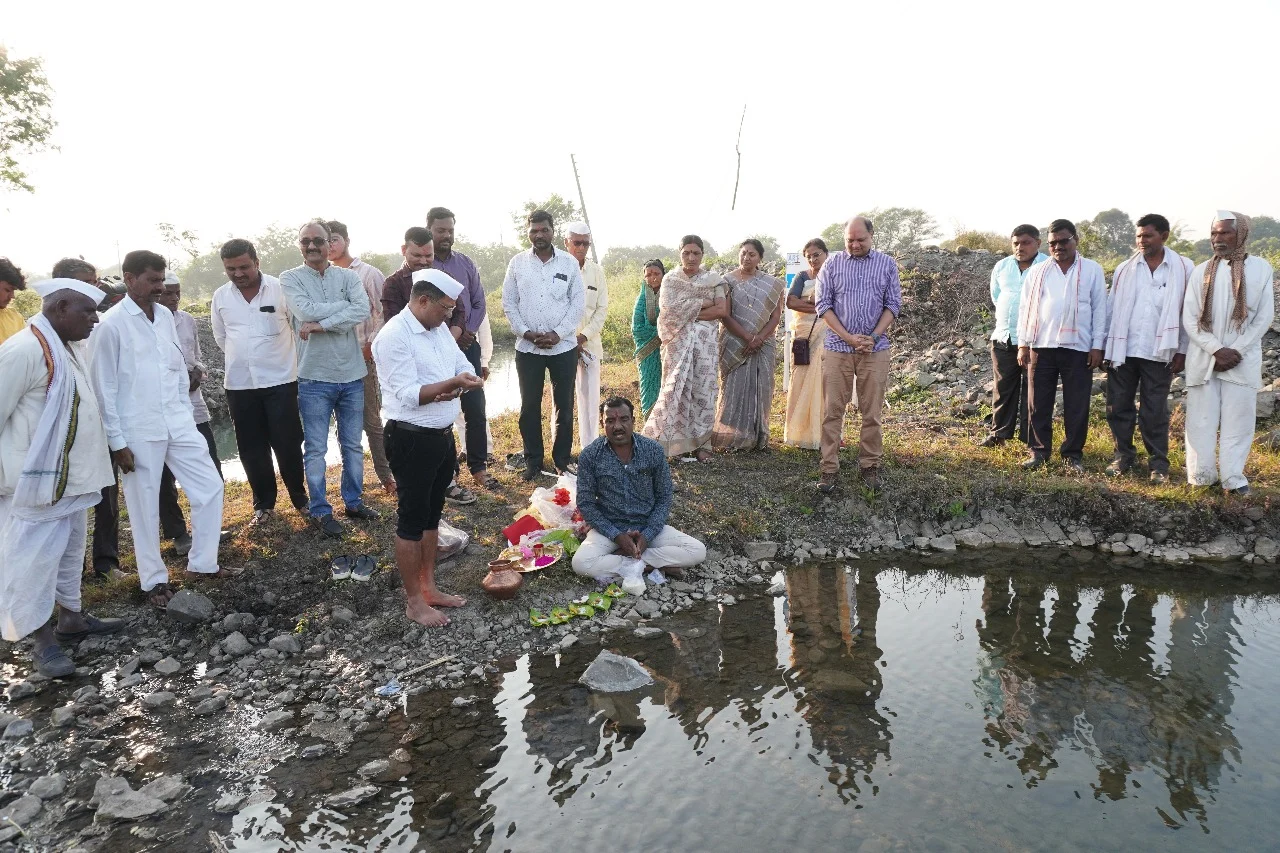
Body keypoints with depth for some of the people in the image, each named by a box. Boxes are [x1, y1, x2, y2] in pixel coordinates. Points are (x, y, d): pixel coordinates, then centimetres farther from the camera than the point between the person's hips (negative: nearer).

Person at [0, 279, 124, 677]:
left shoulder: (72, 347, 8)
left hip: (71, 477, 9)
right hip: (37, 481, -9)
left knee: (71, 550, 20)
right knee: (34, 559, 2)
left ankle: (71, 618, 34)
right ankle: (41, 641, 12)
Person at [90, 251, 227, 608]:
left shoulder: (165, 315, 7)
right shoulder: (112, 324, -11)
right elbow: (105, 387, -10)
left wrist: (186, 415, 12)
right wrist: (117, 441, -10)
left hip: (178, 424, 6)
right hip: (139, 431, -5)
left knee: (210, 487, 5)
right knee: (145, 507, 6)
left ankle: (201, 562, 20)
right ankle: (154, 579, 21)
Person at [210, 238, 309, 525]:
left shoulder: (280, 288, -8)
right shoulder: (220, 297, 2)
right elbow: (221, 337, 16)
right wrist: (243, 358, 13)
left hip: (280, 380, -3)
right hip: (239, 384, 3)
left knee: (287, 444, 2)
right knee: (251, 449, 9)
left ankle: (299, 497, 20)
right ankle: (264, 503, 23)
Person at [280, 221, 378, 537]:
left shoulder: (348, 276, 3)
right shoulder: (290, 279, -1)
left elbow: (363, 311, -15)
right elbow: (306, 311, -18)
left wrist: (321, 324, -20)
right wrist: (345, 306, -10)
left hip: (352, 375, 3)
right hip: (314, 378, -2)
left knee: (353, 445, 13)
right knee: (315, 449, 4)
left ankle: (354, 501, 28)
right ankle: (320, 511, 16)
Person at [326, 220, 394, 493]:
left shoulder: (368, 273, -3)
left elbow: (384, 316, -6)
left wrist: (369, 347, -12)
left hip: (363, 359, -4)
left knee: (371, 421, 1)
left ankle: (386, 477, 10)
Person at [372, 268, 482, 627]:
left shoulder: (440, 329, 8)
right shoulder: (394, 336, -17)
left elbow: (465, 368, 10)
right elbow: (408, 395, -23)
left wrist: (452, 389, -10)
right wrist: (451, 384, -32)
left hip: (442, 436, 8)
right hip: (413, 440, -8)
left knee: (431, 515, 17)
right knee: (412, 520, 3)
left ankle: (429, 587, 30)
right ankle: (414, 601, 14)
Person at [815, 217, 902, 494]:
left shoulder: (887, 264, 6)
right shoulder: (832, 263, 3)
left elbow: (893, 305, 4)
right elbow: (823, 304, -1)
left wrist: (873, 337, -10)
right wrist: (849, 338, -10)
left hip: (875, 349, 1)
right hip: (837, 347, 0)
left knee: (872, 412, 5)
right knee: (832, 411, -1)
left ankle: (870, 466, 16)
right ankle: (829, 469, 4)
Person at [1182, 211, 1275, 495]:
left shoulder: (1261, 269, 3)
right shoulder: (1201, 271, 5)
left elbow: (1264, 317, 0)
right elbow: (1189, 318, 0)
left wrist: (1236, 352, -10)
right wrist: (1217, 350, -11)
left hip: (1242, 360, -1)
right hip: (1203, 358, 1)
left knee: (1238, 420, 0)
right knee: (1201, 419, 2)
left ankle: (1233, 477, 6)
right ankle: (1202, 475, 10)